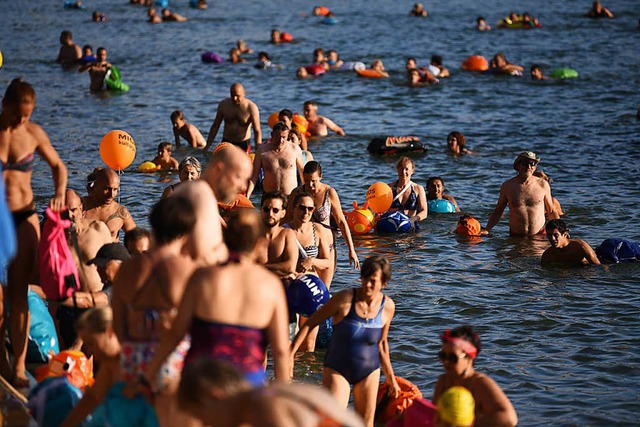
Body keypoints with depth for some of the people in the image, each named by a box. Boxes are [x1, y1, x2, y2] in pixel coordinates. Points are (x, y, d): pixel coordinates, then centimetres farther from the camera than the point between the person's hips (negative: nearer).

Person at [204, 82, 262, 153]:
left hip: (243, 144, -2)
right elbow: (215, 126, 6)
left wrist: (258, 150, -31)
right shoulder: (223, 105, -3)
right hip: (226, 142, 2)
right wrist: (207, 146, 2)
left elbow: (257, 131, -17)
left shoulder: (251, 108, -13)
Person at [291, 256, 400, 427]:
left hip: (369, 370, 3)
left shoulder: (387, 306, -7)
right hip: (337, 369, -3)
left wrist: (390, 377, 16)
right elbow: (310, 324, -11)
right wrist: (290, 352, -17)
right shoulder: (345, 299, -18)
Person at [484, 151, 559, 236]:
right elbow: (498, 211, 12)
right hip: (515, 237, 1)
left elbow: (551, 212, 14)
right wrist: (486, 230, 2)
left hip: (539, 235, -1)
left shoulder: (542, 185, 4)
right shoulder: (507, 186, 4)